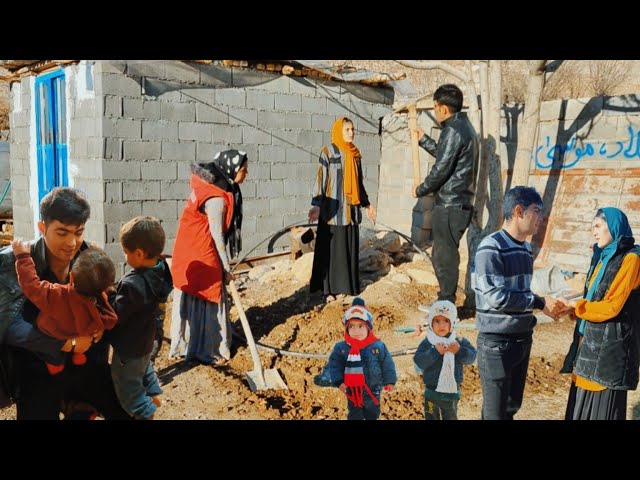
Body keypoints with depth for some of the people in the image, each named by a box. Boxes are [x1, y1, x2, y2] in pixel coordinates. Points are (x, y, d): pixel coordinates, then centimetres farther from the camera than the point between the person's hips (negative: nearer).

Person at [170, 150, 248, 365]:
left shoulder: (209, 186, 5)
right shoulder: (217, 199, -24)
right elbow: (217, 235, -21)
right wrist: (226, 267, -12)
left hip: (192, 251, 10)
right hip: (201, 254, -10)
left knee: (192, 298, 18)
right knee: (206, 301, 2)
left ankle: (184, 344, 32)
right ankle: (204, 351, 13)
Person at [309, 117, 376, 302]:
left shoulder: (356, 154, 11)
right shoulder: (328, 152, -6)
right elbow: (321, 179, -10)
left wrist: (366, 204, 18)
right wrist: (317, 205, -18)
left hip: (351, 208, 6)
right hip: (333, 208, -5)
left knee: (350, 247, 9)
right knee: (331, 248, -1)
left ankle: (348, 284, 19)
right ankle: (328, 288, 6)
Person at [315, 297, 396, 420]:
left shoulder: (378, 346, -17)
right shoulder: (341, 348, -14)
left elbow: (387, 364, -7)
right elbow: (334, 365, -7)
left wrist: (389, 381, -1)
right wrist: (338, 381, -16)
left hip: (373, 390, 0)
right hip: (352, 391, 1)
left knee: (372, 413, 21)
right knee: (354, 415, 18)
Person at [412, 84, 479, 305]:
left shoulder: (453, 131, -16)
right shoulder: (465, 126, 15)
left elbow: (440, 169, -18)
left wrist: (420, 190, -4)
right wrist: (424, 140, 32)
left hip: (449, 206, -10)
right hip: (460, 203, 10)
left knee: (444, 256, -2)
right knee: (443, 254, 17)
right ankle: (445, 302, 27)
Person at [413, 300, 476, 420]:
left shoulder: (459, 342, -2)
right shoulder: (427, 343, -10)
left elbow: (471, 357, -3)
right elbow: (418, 361, -18)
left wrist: (459, 351, -20)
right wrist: (435, 352, -26)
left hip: (452, 391, 2)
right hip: (432, 392, -2)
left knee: (451, 417, 16)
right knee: (431, 417, 10)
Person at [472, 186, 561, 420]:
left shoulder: (526, 248, 9)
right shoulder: (491, 247, -17)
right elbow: (494, 297, -23)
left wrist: (546, 305, -2)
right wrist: (539, 302, -18)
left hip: (523, 339, 8)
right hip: (496, 342, -8)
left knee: (512, 406, 18)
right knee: (495, 411, 2)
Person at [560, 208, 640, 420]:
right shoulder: (603, 258, 14)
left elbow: (612, 307, -16)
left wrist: (575, 306, -8)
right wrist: (569, 307, 1)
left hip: (610, 345, -8)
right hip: (591, 342, 8)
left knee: (603, 405, -1)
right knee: (582, 403, 11)